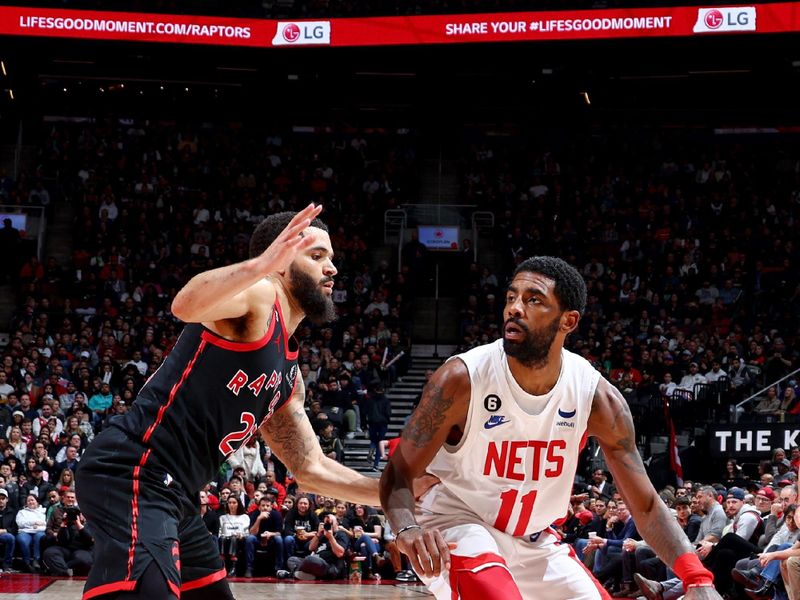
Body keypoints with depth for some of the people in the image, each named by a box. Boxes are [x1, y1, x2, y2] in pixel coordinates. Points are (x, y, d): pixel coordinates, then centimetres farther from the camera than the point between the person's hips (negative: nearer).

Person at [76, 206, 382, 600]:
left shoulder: (288, 373, 21)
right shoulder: (259, 296, -5)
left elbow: (311, 468, 26)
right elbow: (185, 305, -29)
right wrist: (259, 266, -46)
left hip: (172, 495, 11)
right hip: (132, 474, -11)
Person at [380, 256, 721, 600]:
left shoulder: (597, 397, -14)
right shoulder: (462, 379, -23)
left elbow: (646, 506, -7)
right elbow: (399, 472, -16)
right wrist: (407, 527, -40)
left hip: (533, 541, 5)